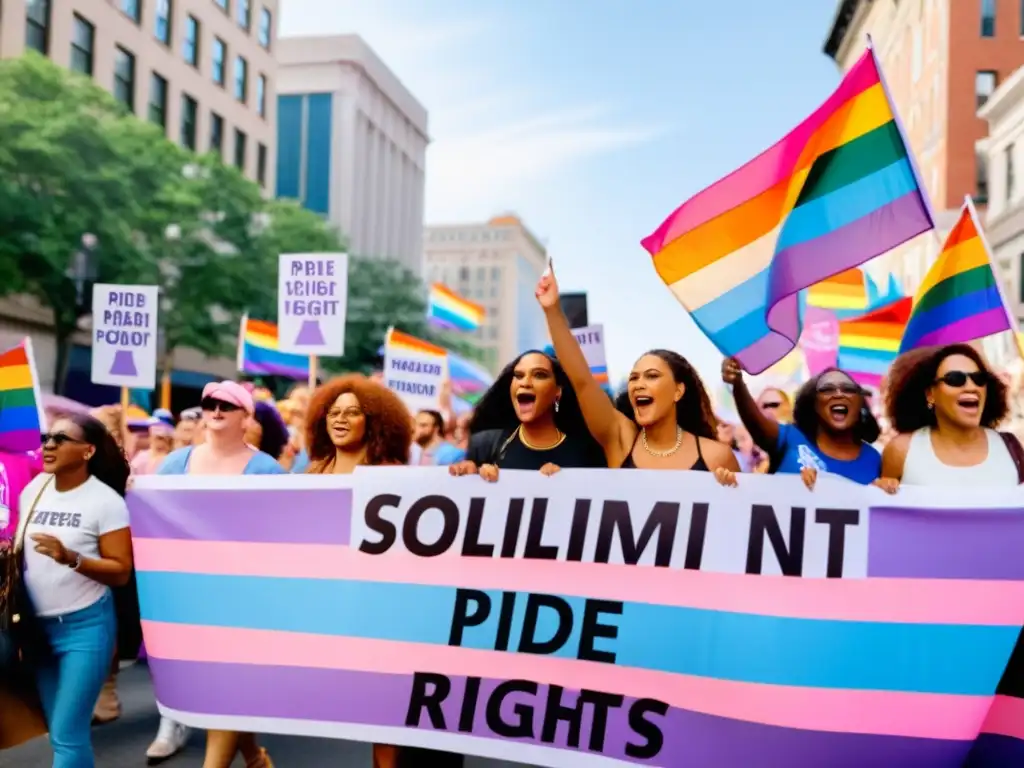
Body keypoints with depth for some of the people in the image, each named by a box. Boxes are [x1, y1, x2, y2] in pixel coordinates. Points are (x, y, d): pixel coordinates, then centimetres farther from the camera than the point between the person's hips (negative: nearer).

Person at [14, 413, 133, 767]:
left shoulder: (105, 501, -13)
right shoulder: (32, 490, 4)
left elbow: (121, 571, -15)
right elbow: (20, 549, 18)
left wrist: (70, 558, -27)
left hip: (85, 626, -6)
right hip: (37, 625, 6)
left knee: (67, 735, -4)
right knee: (61, 732, 15)